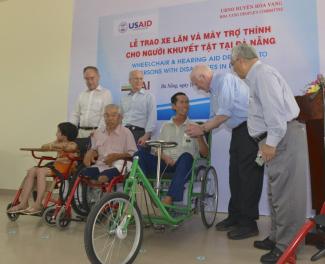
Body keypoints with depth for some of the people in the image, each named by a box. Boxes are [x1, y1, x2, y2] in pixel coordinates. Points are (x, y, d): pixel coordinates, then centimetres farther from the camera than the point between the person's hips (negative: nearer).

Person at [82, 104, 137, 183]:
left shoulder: (126, 132, 4)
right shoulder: (98, 132, 18)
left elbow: (133, 154, 0)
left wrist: (117, 156, -13)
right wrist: (90, 153, 4)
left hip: (116, 166, -4)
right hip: (99, 165, 5)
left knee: (103, 177, -34)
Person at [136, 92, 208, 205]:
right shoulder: (166, 126, 18)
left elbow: (205, 153, 5)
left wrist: (199, 136, -12)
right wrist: (165, 157, -6)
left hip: (183, 166, -2)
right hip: (165, 163, 2)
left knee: (186, 156, -37)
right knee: (141, 153, -20)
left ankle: (169, 198, -42)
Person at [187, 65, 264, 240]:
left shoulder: (224, 79, -13)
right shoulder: (214, 91, 16)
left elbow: (225, 113, -20)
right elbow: (218, 117, 16)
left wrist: (202, 129, -11)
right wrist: (199, 129, 9)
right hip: (239, 130, 10)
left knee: (248, 175, -6)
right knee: (235, 174, 11)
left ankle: (248, 223, 3)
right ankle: (235, 217, 22)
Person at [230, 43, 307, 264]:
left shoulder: (262, 73, -11)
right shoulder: (257, 75, 21)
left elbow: (274, 107, -22)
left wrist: (271, 142, -21)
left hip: (282, 137, -11)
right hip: (277, 138, 11)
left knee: (284, 193, -5)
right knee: (277, 192, 17)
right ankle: (277, 238, 29)